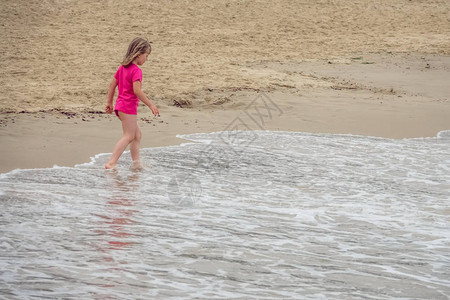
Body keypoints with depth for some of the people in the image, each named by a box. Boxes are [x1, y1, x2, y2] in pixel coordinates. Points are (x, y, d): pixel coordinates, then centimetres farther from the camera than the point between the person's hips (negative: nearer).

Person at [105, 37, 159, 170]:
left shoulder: (122, 67, 11)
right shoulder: (136, 70, -16)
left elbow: (112, 85, 15)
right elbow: (137, 90, -25)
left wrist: (109, 103, 22)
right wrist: (151, 105, -21)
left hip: (120, 105, 10)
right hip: (129, 107, -10)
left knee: (137, 134, 17)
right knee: (129, 136, -7)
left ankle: (136, 163, 19)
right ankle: (111, 163, -15)